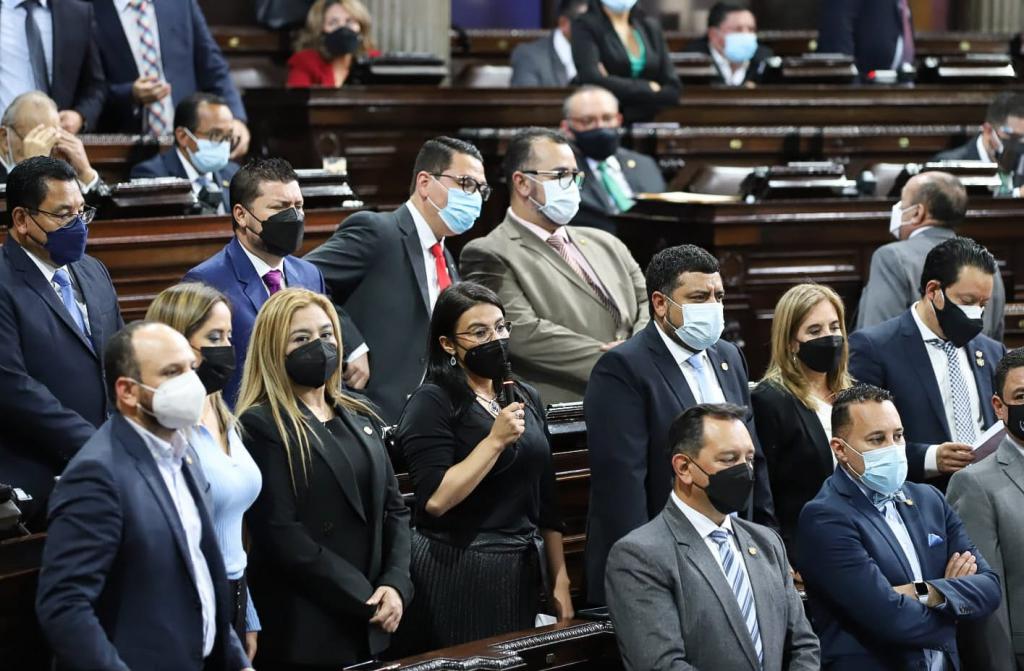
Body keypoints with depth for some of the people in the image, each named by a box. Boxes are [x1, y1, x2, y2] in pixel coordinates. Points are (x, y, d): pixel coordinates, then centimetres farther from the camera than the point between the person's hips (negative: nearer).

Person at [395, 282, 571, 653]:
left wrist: (559, 579, 13)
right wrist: (496, 440, -20)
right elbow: (436, 499, -20)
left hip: (523, 571, 6)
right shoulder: (432, 403, -9)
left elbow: (546, 500, 15)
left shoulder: (526, 399, 11)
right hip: (457, 576, -6)